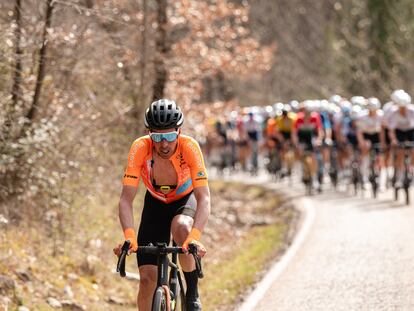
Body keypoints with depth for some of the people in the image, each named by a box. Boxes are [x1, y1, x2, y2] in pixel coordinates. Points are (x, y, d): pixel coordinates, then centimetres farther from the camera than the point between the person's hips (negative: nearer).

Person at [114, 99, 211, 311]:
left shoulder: (189, 147, -32)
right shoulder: (140, 148, -30)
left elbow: (204, 197, -37)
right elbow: (126, 199, -32)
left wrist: (195, 236, -53)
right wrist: (129, 237, -48)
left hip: (185, 200, -2)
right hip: (155, 203, 2)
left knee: (181, 228, -37)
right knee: (147, 277, -10)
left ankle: (193, 293, -16)